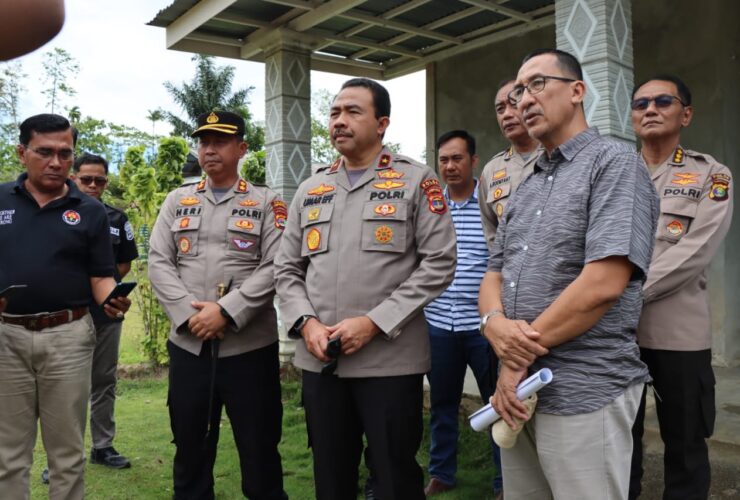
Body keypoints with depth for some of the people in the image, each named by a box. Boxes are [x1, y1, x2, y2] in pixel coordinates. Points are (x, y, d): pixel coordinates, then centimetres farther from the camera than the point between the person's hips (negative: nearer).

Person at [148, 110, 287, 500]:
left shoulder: (267, 203, 2)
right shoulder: (177, 201, 11)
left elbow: (274, 269, -8)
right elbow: (158, 262, 4)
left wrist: (226, 312, -16)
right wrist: (189, 313, -10)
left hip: (250, 347, -3)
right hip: (187, 346, 3)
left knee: (259, 454, 8)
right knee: (189, 451, 16)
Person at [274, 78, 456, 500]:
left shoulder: (416, 180, -1)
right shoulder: (311, 189, 13)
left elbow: (439, 263, -8)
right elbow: (287, 269, 13)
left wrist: (374, 323, -15)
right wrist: (307, 322, -6)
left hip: (391, 360, -4)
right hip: (319, 362, 5)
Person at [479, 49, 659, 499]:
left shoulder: (615, 163, -9)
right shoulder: (526, 187, 15)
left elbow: (603, 284, -20)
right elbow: (495, 274, 13)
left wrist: (519, 359, -13)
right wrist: (494, 321, -11)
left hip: (584, 393, -7)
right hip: (519, 390, 7)